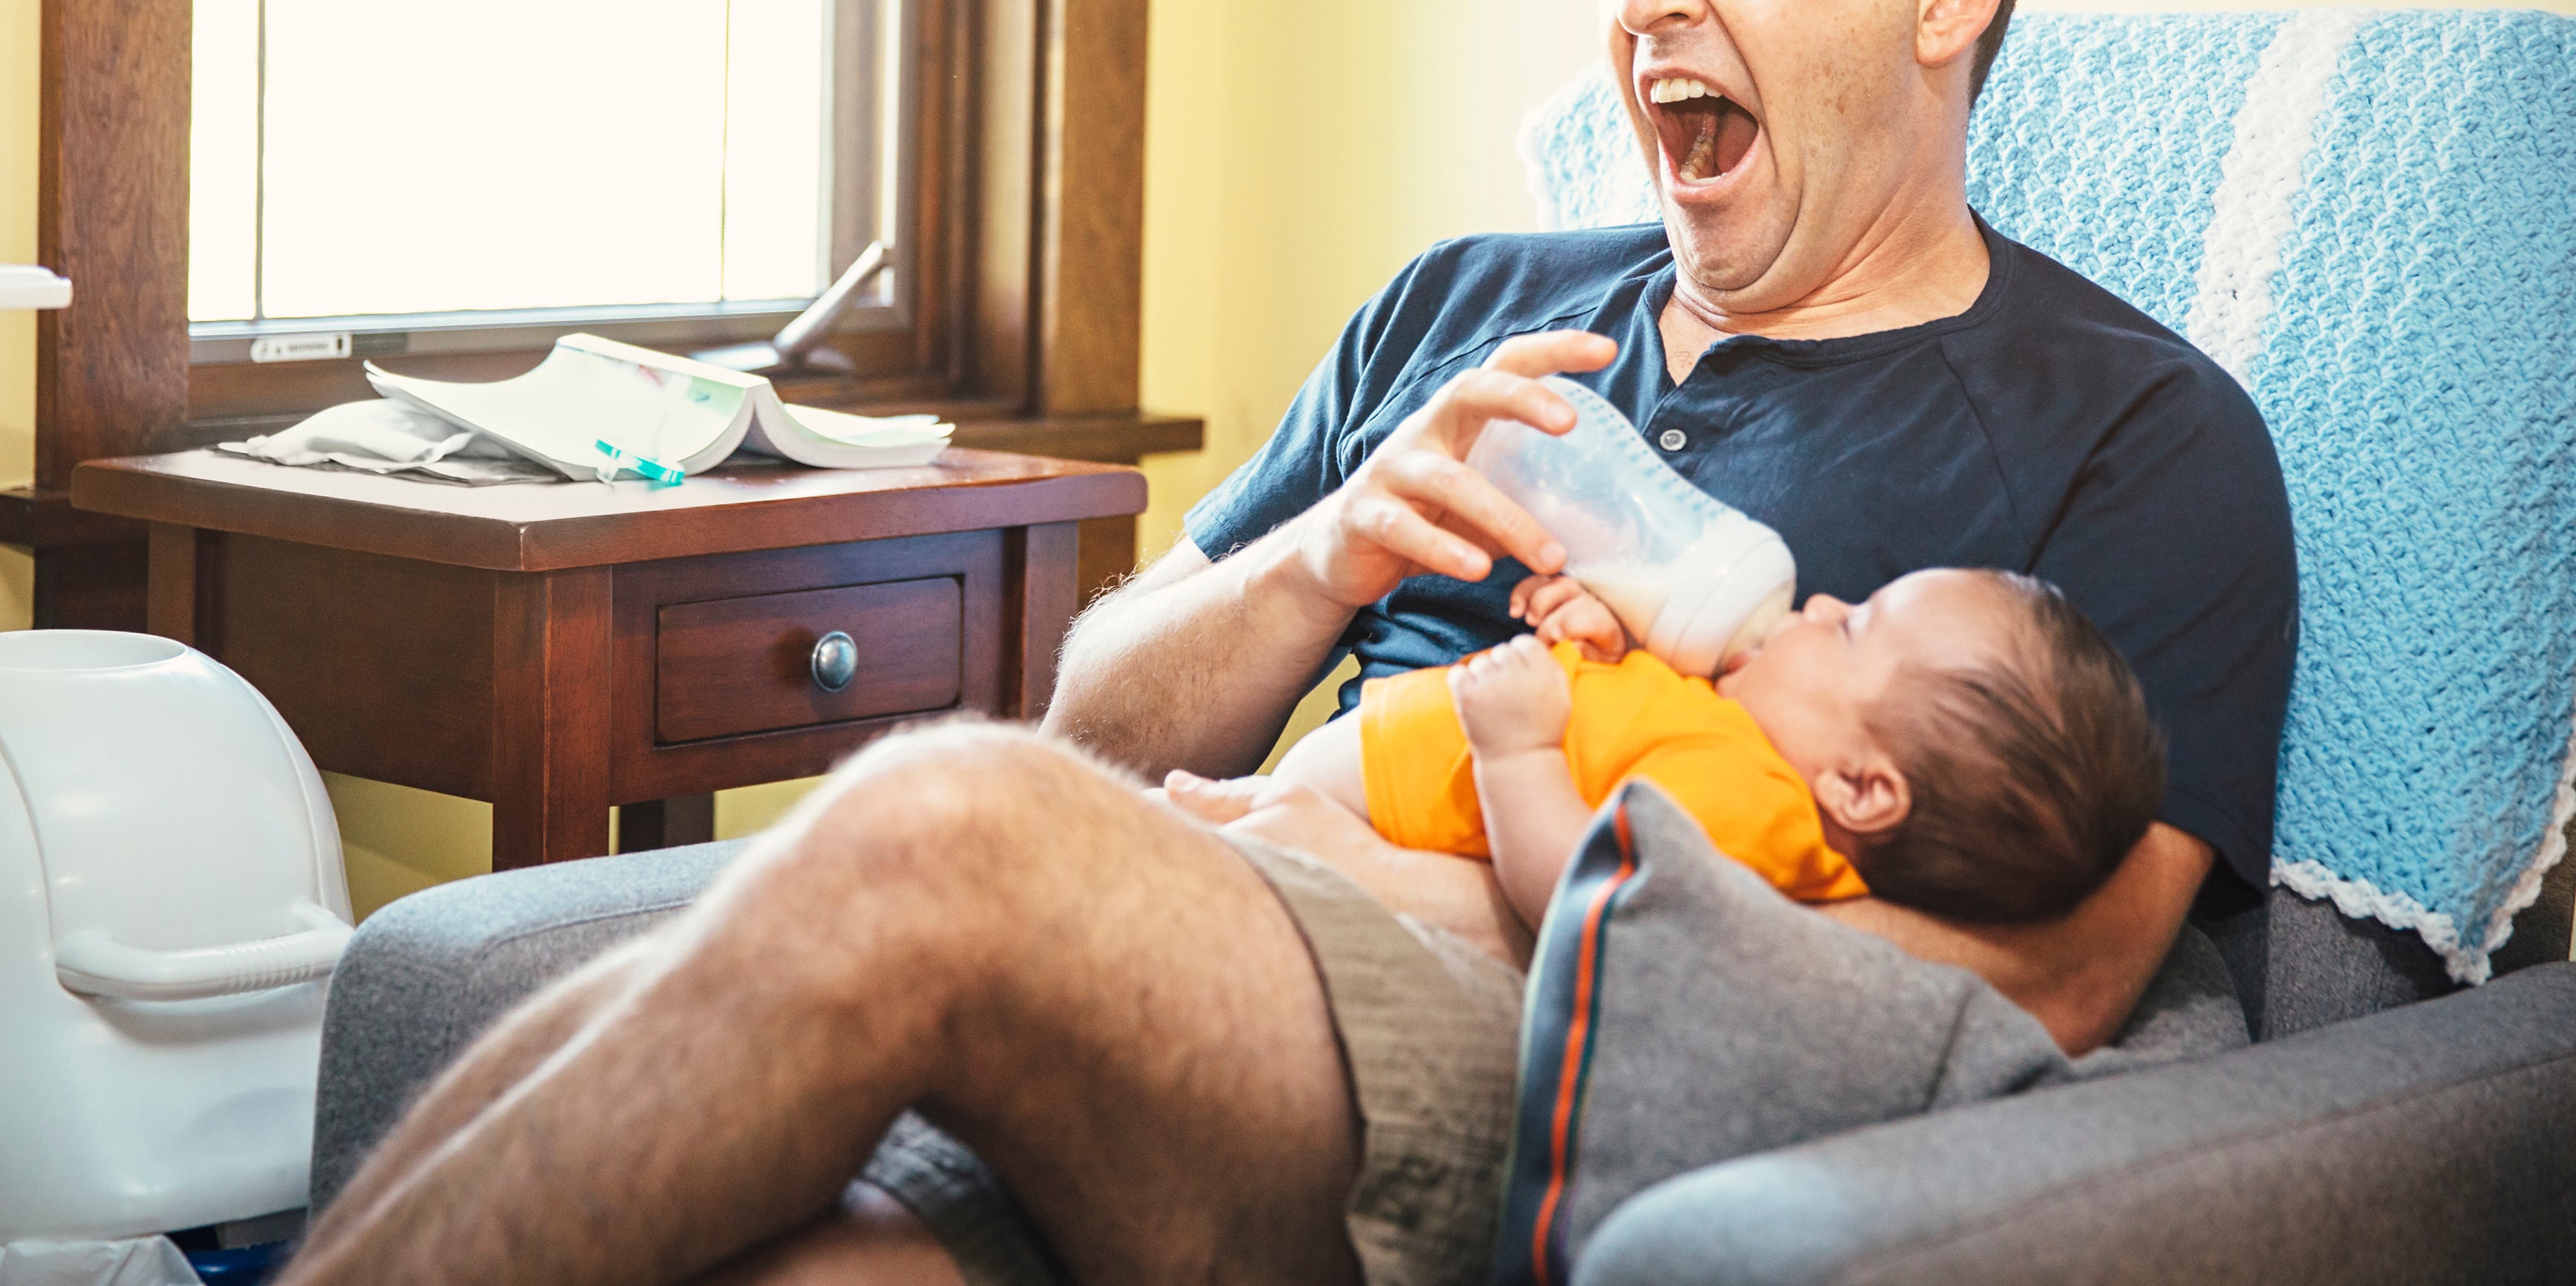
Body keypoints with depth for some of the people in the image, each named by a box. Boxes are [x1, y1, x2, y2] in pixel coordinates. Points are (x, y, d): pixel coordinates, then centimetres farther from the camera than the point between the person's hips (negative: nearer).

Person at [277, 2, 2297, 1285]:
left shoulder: (2142, 439, 11)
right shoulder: (1466, 308, 27)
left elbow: (2049, 983, -4)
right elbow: (1103, 726, 26)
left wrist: (1481, 901, -9)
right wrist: (1327, 559, 4)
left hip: (1550, 1099, -5)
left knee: (942, 836, -31)